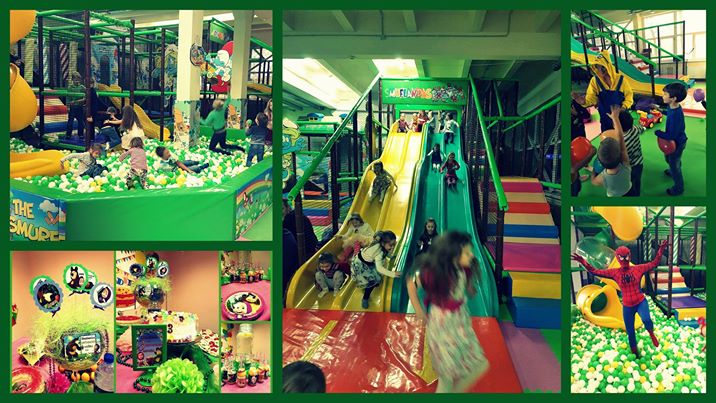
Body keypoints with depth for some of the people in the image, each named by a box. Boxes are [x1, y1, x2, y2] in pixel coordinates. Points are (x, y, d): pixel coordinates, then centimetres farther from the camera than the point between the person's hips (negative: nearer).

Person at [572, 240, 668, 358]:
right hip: (627, 306, 2)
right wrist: (583, 262, -22)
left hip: (641, 302, -2)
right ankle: (635, 354, 34)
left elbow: (654, 263, -4)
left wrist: (661, 249, -16)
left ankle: (652, 334, 1)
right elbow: (595, 271, -9)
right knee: (630, 333, 11)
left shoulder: (638, 269, -7)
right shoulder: (614, 273, -6)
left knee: (646, 320, -33)